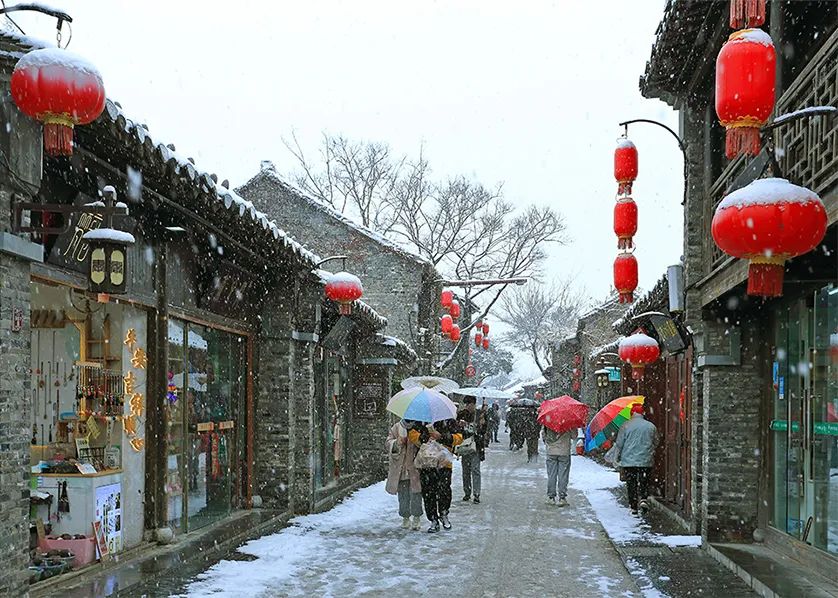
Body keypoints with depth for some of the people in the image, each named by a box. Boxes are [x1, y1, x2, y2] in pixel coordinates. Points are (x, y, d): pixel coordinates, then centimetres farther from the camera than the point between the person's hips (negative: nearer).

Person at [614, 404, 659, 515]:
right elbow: (656, 443, 14)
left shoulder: (626, 426, -5)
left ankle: (634, 507, 5)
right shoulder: (651, 426, 3)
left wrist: (617, 458, 11)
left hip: (628, 461, -1)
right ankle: (643, 499, -12)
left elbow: (619, 444, -2)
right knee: (644, 481, 11)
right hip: (646, 461, 2)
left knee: (631, 484, 5)